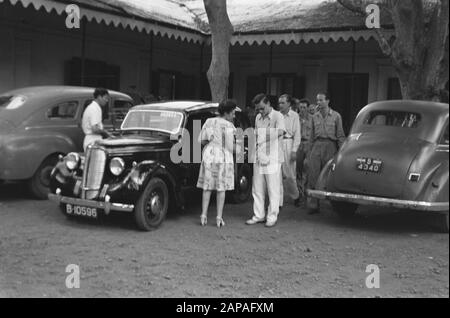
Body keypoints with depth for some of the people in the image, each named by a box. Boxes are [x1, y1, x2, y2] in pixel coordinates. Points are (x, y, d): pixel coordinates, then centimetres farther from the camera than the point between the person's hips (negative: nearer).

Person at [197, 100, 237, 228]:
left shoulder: (208, 121, 5)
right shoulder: (228, 125, -10)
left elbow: (201, 140, 7)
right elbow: (229, 146, -14)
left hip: (208, 156, 4)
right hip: (223, 157, -4)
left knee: (207, 188, 11)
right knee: (221, 189, 5)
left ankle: (203, 216, 8)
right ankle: (219, 218, 5)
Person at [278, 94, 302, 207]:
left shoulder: (294, 115, 1)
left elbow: (297, 134, -2)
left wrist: (294, 150, -10)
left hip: (288, 144, -3)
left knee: (289, 174, 3)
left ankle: (296, 195, 28)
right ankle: (278, 201, 1)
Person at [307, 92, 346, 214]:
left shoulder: (336, 116, 3)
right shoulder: (315, 116, 13)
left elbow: (340, 136, 3)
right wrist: (311, 148, 12)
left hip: (330, 146, -3)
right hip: (317, 146, 3)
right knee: (313, 175, -5)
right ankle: (313, 205, -2)